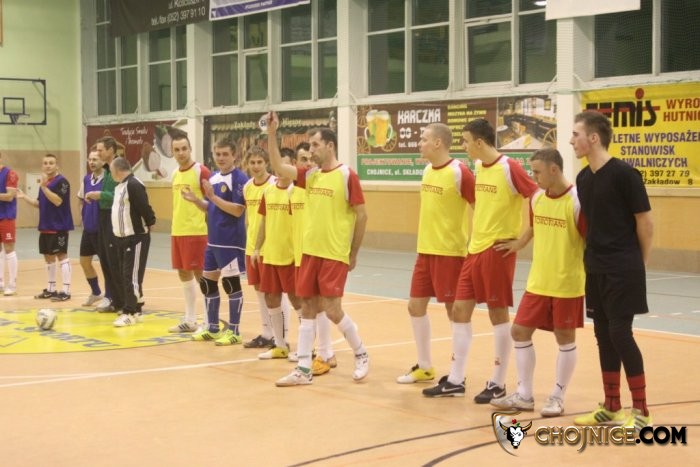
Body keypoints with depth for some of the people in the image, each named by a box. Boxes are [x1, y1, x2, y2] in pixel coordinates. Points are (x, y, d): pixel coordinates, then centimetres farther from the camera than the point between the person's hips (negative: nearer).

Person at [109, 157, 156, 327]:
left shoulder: (134, 185, -18)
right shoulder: (120, 186, 14)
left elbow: (144, 207, -20)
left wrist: (150, 223, -10)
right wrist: (118, 235, 17)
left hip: (136, 238, -10)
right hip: (122, 238, 10)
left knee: (132, 276, -7)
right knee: (124, 275, 13)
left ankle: (130, 313, -5)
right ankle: (134, 309, 22)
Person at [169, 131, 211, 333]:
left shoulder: (201, 171, -11)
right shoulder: (175, 174, 13)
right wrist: (175, 227, 19)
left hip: (196, 231, -8)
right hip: (177, 231, 8)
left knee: (200, 274, -3)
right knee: (184, 273, 12)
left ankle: (208, 323, 3)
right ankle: (189, 320, 21)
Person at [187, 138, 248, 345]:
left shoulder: (239, 179, -13)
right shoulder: (213, 178, 11)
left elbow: (238, 210, -21)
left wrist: (213, 196, -22)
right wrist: (196, 200, -1)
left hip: (231, 242, -8)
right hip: (213, 241, 8)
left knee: (231, 283, -1)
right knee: (207, 282, 14)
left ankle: (234, 331, 9)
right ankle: (212, 328, 26)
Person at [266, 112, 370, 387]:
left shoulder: (347, 175, -10)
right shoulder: (310, 175, 9)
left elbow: (361, 214, -8)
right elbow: (278, 167, 4)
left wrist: (353, 254, -6)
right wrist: (272, 134, -5)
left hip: (334, 255, -7)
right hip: (310, 252, 7)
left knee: (332, 310, -6)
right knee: (308, 307, 7)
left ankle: (361, 354, 16)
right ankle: (303, 369, 11)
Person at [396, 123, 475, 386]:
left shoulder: (459, 172, -15)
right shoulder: (427, 171, 10)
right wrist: (425, 240, 17)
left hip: (450, 253, -8)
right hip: (425, 251, 9)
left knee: (454, 310, -1)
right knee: (415, 306, 10)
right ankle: (424, 368, 23)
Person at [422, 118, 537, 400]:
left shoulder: (509, 168, -14)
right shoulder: (478, 167, 11)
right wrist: (476, 233, 16)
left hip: (497, 250, -8)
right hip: (475, 248, 8)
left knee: (498, 314, 0)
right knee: (460, 309, 8)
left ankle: (498, 384, 10)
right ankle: (455, 380, 16)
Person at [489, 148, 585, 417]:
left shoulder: (577, 201, -17)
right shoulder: (537, 197, 3)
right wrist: (517, 245, 34)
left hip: (568, 285, -7)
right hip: (537, 283, 7)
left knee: (565, 339, 5)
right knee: (520, 331, 7)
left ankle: (557, 397, 18)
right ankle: (524, 395, 17)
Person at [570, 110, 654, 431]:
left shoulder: (624, 174, -14)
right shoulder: (583, 178, 7)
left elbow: (645, 221, -9)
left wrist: (639, 263, -1)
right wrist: (593, 255, 12)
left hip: (623, 270, -7)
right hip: (596, 270, 7)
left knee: (620, 333, -8)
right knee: (603, 335, 10)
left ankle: (641, 413, 2)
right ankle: (611, 408, 20)